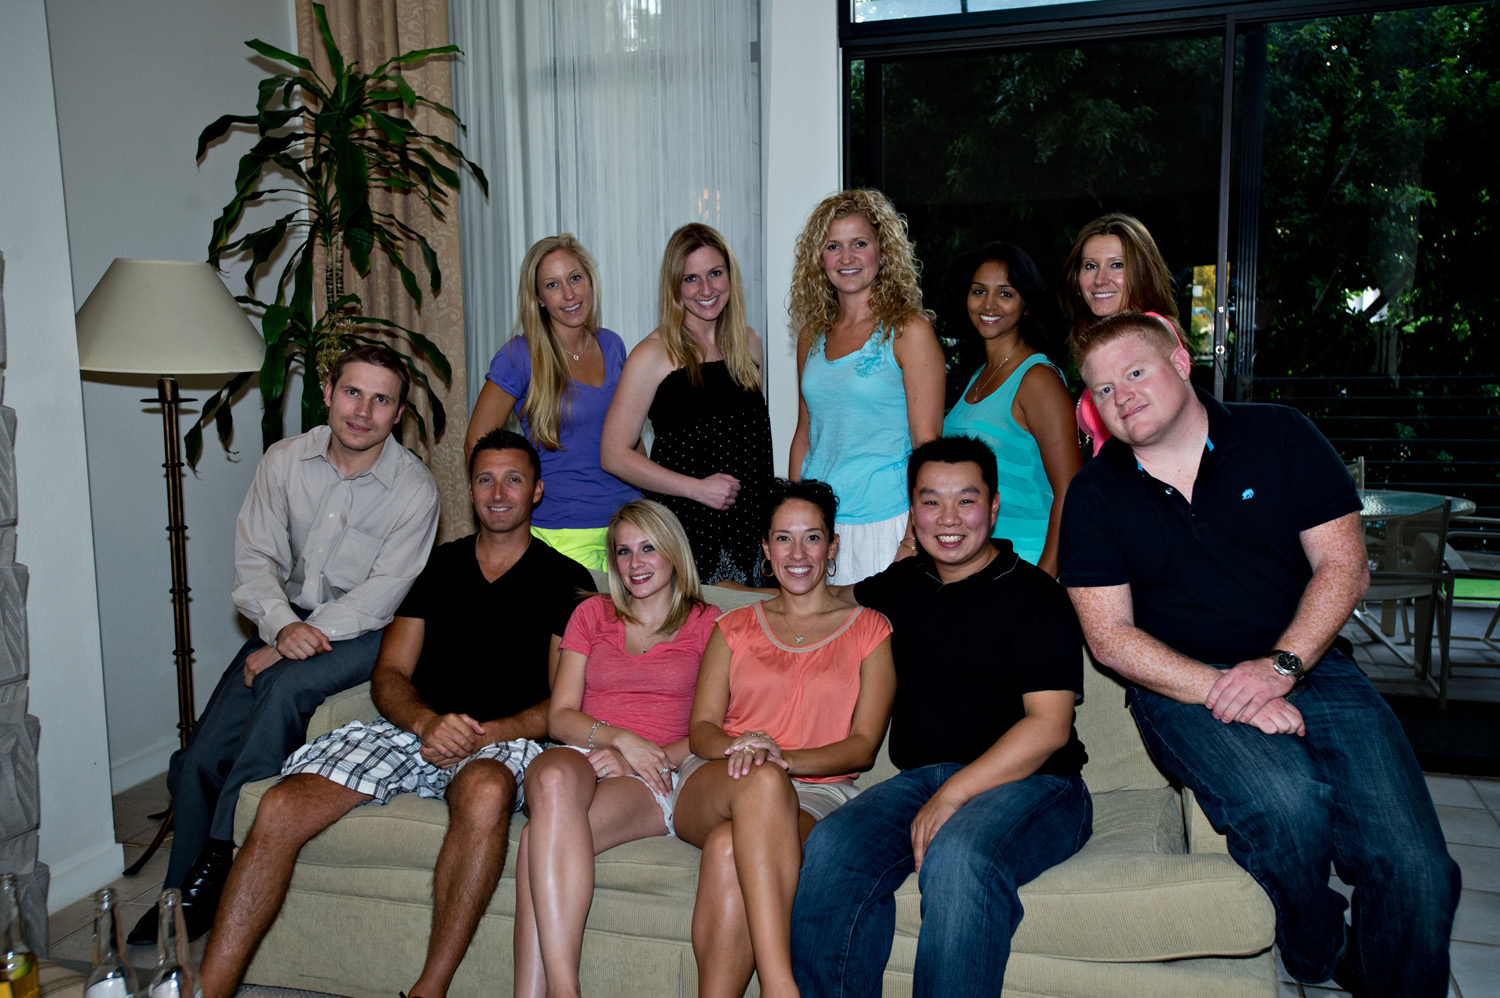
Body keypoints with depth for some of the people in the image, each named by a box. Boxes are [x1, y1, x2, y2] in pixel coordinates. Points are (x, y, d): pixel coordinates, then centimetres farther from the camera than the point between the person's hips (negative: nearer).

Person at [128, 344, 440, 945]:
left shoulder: (415, 488, -12)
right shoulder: (284, 461, 0)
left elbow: (382, 593, -15)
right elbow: (255, 560, -1)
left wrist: (302, 640, -22)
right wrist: (282, 625, -20)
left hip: (365, 632, -4)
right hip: (287, 620, 4)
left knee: (284, 688, -33)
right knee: (198, 759, -8)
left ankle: (218, 860, -19)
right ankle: (179, 903, 12)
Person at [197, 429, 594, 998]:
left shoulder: (564, 580, 10)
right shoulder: (437, 565, 19)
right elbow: (389, 676, 12)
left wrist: (483, 734, -14)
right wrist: (429, 723, -11)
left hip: (502, 739, -3)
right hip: (410, 727, 4)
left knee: (487, 793, -39)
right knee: (280, 809, -19)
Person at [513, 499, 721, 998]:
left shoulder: (705, 624, 14)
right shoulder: (592, 614, 22)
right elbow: (560, 715, 12)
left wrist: (645, 759, -11)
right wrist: (622, 738, -8)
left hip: (656, 779, -2)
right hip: (581, 756, 2)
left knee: (542, 838, -33)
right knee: (555, 779, -38)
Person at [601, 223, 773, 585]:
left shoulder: (748, 343, 10)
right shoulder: (654, 355, -7)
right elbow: (615, 454, -9)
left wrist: (768, 501, 9)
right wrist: (696, 488, -16)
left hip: (749, 523, 5)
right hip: (684, 524, -4)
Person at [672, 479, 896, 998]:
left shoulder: (869, 629, 11)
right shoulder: (734, 628, 20)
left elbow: (864, 745, 2)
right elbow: (701, 728, 10)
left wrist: (784, 756, -17)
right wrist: (740, 750, -15)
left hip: (814, 794, -1)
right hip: (710, 788, 2)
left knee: (729, 849, -36)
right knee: (760, 781, -37)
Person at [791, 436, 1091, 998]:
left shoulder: (1033, 597, -1)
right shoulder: (902, 585, 17)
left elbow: (1049, 725, -11)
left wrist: (954, 793, -19)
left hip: (1029, 783, -4)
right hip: (919, 779, 5)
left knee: (958, 856, -37)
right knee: (829, 848, -25)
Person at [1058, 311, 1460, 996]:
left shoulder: (1280, 437, 6)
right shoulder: (1094, 495, 4)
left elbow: (1343, 567, 2)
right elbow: (1109, 634, -2)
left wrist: (1279, 665, -14)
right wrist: (1223, 692, -15)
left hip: (1308, 663, 2)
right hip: (1181, 684, -1)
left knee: (1416, 867, -18)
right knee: (1287, 804, -30)